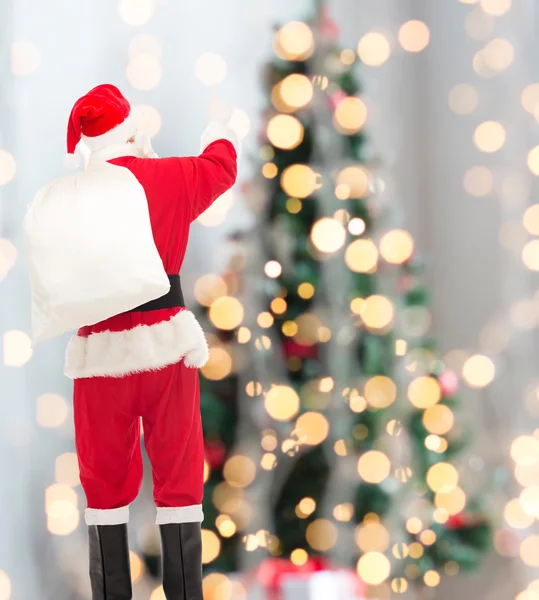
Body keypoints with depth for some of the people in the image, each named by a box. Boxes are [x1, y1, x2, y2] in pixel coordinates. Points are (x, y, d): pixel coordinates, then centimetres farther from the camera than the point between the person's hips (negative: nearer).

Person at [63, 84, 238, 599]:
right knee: (178, 476, 7)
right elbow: (221, 166, 20)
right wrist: (218, 135, 41)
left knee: (105, 480, 9)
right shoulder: (172, 178, -1)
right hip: (168, 342, 0)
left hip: (100, 349, 0)